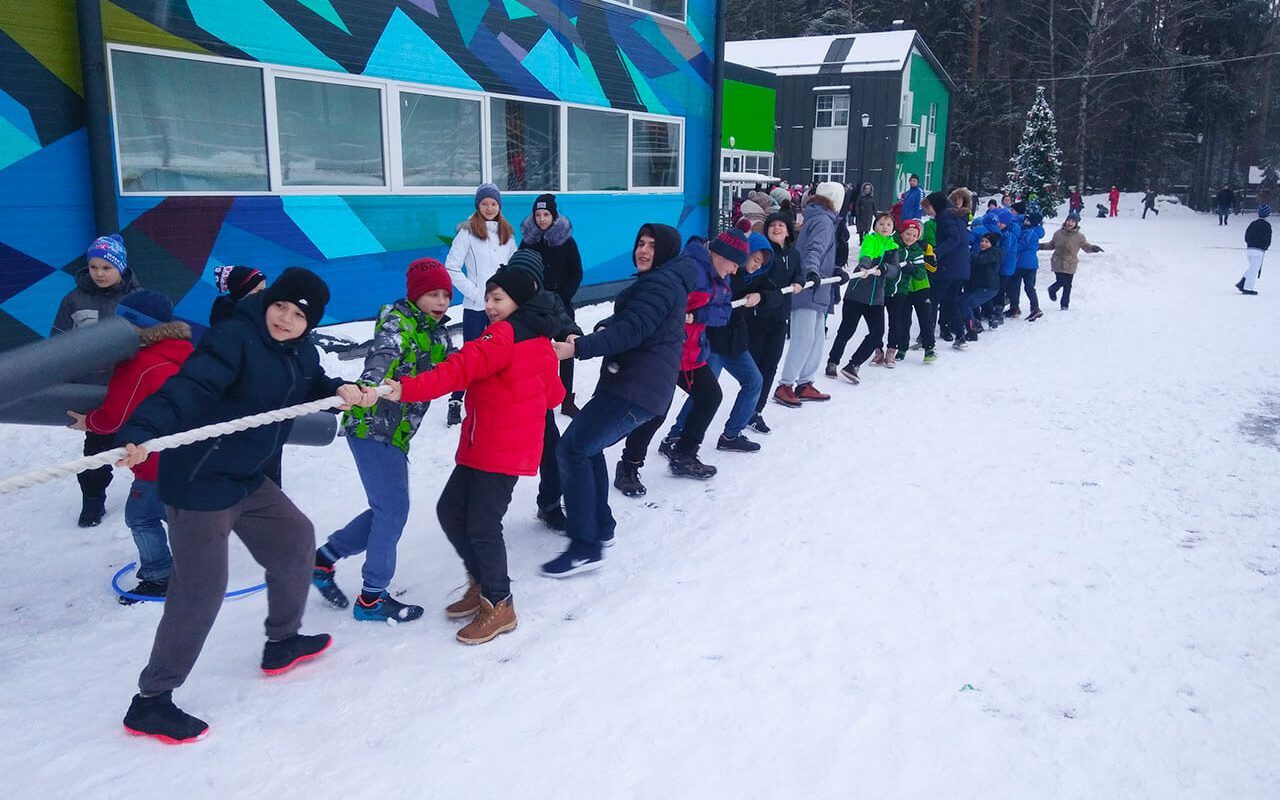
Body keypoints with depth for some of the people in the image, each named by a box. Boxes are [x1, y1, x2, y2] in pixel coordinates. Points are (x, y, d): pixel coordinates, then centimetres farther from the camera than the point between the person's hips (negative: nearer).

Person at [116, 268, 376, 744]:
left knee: (295, 538, 20)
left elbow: (311, 387, 17)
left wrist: (341, 390, -7)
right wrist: (141, 433, -47)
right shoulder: (234, 339, -21)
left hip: (246, 479, 9)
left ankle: (282, 643, 40)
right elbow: (187, 389, -32)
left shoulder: (301, 352, 5)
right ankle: (150, 702, 13)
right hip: (199, 482, -9)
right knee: (200, 590, -4)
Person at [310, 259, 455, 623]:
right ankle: (372, 598, 7)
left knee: (388, 510, 13)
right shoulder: (398, 321, -11)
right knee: (394, 509, -6)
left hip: (395, 432, 9)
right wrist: (371, 381, -49)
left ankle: (323, 558, 27)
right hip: (373, 426, -9)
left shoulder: (437, 331, 15)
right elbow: (384, 352, -30)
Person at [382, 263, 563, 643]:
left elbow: (461, 368, -28)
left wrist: (408, 388, -35)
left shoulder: (506, 334, -13)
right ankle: (482, 584, 26)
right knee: (450, 511, 13)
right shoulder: (539, 341, 15)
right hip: (482, 447, 10)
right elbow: (553, 394, 21)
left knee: (482, 525, -5)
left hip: (503, 451, -10)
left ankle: (499, 605, 10)